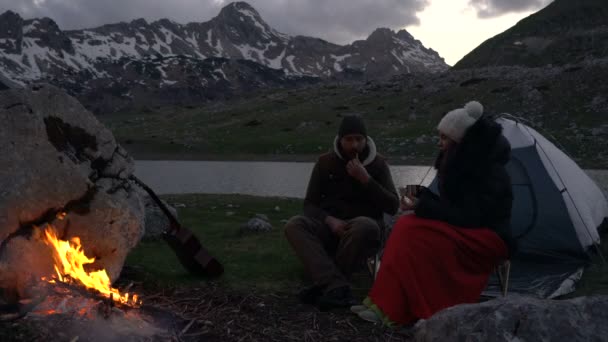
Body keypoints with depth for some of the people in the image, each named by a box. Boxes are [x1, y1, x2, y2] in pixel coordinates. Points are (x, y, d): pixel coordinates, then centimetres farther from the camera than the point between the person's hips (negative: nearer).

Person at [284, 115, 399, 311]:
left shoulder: (378, 164, 4)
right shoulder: (326, 162, 6)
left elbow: (393, 206, -4)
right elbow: (310, 204, 4)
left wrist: (366, 180, -16)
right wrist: (329, 220, -17)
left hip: (361, 228, -2)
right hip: (330, 227, 2)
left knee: (366, 226, -38)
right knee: (294, 225, -28)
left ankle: (324, 284, -25)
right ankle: (336, 287, -40)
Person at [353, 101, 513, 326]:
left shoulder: (489, 170, -20)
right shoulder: (461, 162, 6)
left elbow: (468, 217, -25)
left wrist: (422, 207, -23)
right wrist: (422, 195, -4)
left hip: (488, 238, -8)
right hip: (463, 231, 8)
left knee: (417, 236, -28)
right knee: (407, 227, -16)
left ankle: (392, 310, -24)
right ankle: (387, 304, -19)